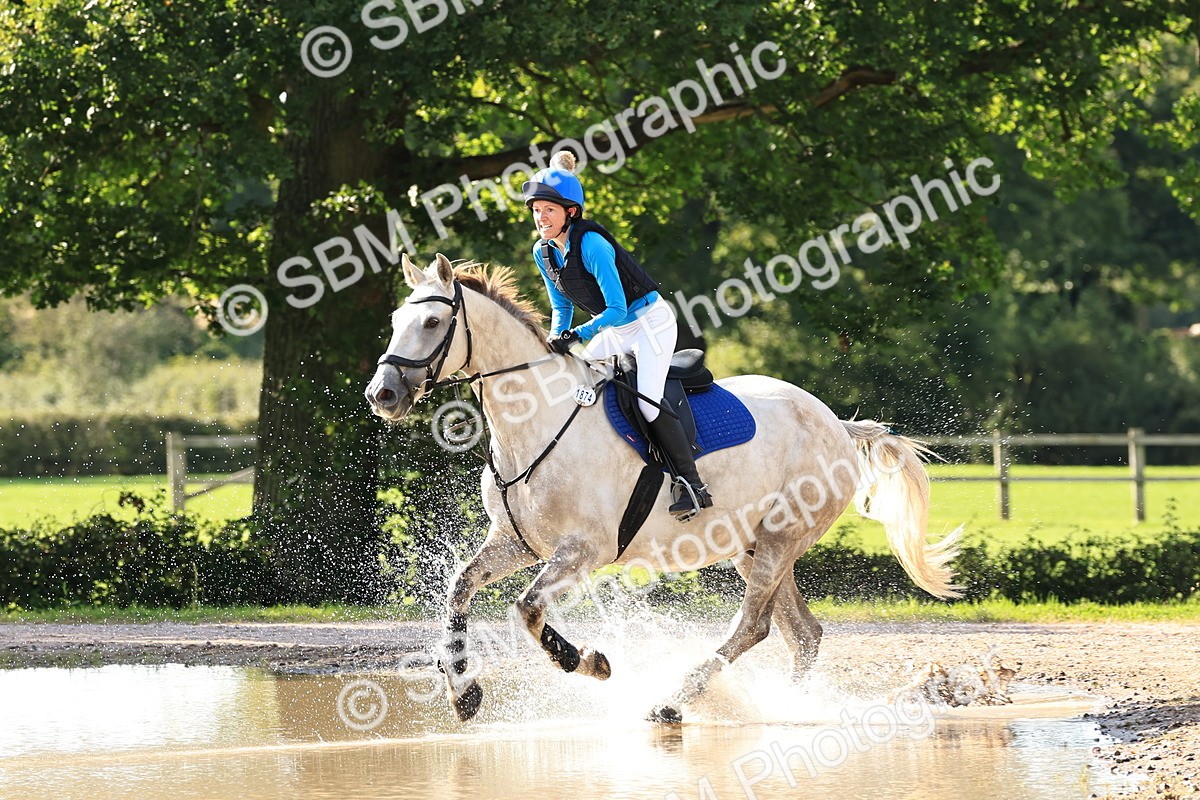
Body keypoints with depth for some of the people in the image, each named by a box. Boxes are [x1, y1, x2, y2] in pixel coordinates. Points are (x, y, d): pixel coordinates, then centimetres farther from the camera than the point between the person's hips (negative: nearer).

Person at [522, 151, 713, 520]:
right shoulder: (543, 252, -3)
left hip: (651, 323, -9)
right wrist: (555, 343, -6)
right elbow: (561, 307, 10)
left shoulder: (592, 244, -27)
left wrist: (577, 335, -33)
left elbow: (616, 309, -26)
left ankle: (693, 487, -19)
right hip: (613, 331, 9)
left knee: (647, 400, -22)